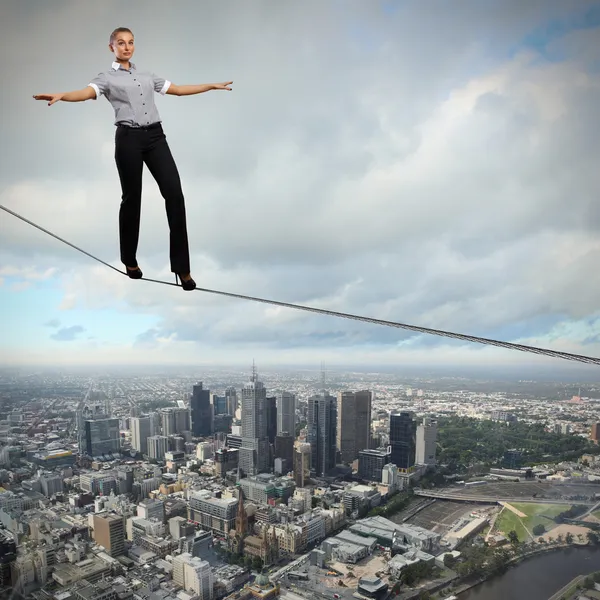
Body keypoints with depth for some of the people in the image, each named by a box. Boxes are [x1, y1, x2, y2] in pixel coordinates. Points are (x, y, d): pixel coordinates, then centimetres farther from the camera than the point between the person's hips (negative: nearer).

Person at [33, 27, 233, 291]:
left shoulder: (147, 75, 24)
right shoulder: (107, 77, 7)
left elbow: (177, 89, 27)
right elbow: (87, 93, -12)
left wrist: (211, 85, 27)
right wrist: (60, 95, -33)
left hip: (155, 135, 4)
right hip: (128, 139, -3)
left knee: (174, 193, -11)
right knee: (131, 198, 3)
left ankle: (182, 266, -8)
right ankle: (130, 261, 22)